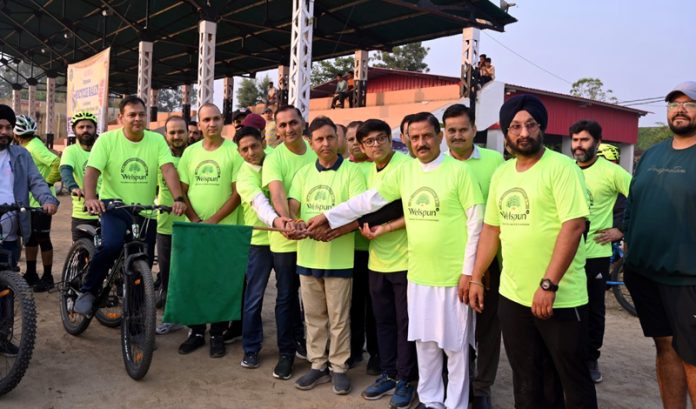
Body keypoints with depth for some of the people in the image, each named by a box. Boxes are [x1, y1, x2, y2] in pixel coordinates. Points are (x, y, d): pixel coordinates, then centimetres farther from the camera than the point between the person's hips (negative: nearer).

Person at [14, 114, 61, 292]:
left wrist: (48, 183, -20)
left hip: (41, 201, -9)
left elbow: (57, 163, -30)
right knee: (30, 237, 15)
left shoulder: (35, 146, -17)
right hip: (30, 201, 9)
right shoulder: (26, 147, 12)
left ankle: (47, 277, 7)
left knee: (42, 239, -2)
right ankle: (31, 274, 27)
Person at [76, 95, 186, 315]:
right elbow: (92, 171, -14)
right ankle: (88, 291, -7)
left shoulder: (157, 140, -1)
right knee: (111, 245, -30)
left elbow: (168, 169, -14)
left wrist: (178, 198, -30)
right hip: (114, 206, -3)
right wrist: (90, 198, -33)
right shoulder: (107, 139, -5)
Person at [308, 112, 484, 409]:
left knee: (454, 345, 8)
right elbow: (369, 200, 7)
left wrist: (468, 270, -10)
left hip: (453, 275, -5)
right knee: (425, 341, 16)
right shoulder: (404, 172, 5)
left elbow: (476, 223, -9)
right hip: (418, 274, 5)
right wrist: (328, 216, 4)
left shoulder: (459, 171, -10)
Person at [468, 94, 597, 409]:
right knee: (526, 380, 18)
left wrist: (548, 284, -22)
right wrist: (476, 278, 10)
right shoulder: (501, 174, 9)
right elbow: (491, 229, 14)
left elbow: (573, 226, -19)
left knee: (573, 379, 10)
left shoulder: (561, 167, -10)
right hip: (512, 296, 6)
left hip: (560, 298, -5)